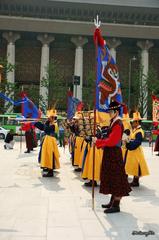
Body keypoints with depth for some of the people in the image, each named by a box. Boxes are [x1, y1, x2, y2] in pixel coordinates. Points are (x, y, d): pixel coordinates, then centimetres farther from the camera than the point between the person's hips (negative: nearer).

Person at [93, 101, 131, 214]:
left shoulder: (118, 124, -17)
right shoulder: (114, 123, 13)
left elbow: (111, 141, -23)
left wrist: (97, 141, -15)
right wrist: (99, 142, 4)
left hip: (114, 155, -10)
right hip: (111, 154, 10)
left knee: (116, 179, -3)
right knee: (112, 179, 16)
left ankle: (116, 205, 5)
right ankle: (113, 202, 27)